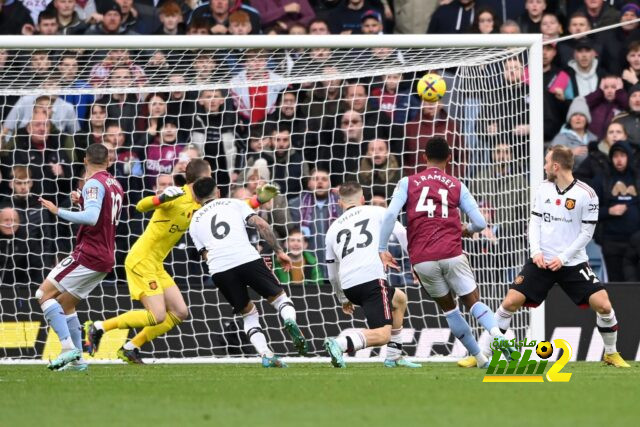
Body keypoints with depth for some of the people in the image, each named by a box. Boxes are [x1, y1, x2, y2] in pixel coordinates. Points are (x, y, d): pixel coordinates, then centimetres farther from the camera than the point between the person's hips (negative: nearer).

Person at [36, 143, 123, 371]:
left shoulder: (94, 183, -13)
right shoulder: (115, 185, 13)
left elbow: (91, 218, -28)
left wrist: (58, 211, -22)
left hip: (88, 254, -9)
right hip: (105, 257, 9)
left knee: (44, 294, -8)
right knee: (65, 303, 17)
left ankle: (68, 346, -21)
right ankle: (77, 360, 13)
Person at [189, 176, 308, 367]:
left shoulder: (195, 221, 26)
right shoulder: (234, 203, 22)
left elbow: (205, 255, 19)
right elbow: (261, 224, 8)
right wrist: (279, 251, 11)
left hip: (218, 269, 2)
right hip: (247, 258, -2)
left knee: (248, 313, 20)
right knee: (279, 297, 16)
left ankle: (266, 355, 0)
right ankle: (290, 321, -19)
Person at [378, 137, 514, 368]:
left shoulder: (408, 183, 9)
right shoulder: (456, 186, 11)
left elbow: (390, 214, -5)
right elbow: (480, 223, 7)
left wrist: (382, 249, 0)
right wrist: (467, 230, 29)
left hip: (422, 260, 0)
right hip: (452, 254, 0)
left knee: (448, 307, 16)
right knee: (473, 302, 3)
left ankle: (480, 357, 16)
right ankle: (498, 336, -26)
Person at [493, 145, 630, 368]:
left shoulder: (586, 194, -10)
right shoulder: (544, 189, 4)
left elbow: (586, 233, -8)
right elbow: (535, 222, 7)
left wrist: (563, 258, -14)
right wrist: (536, 251, -8)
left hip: (573, 263, -3)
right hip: (542, 261, 3)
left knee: (603, 306, -13)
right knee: (510, 303, -8)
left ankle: (611, 354, 10)